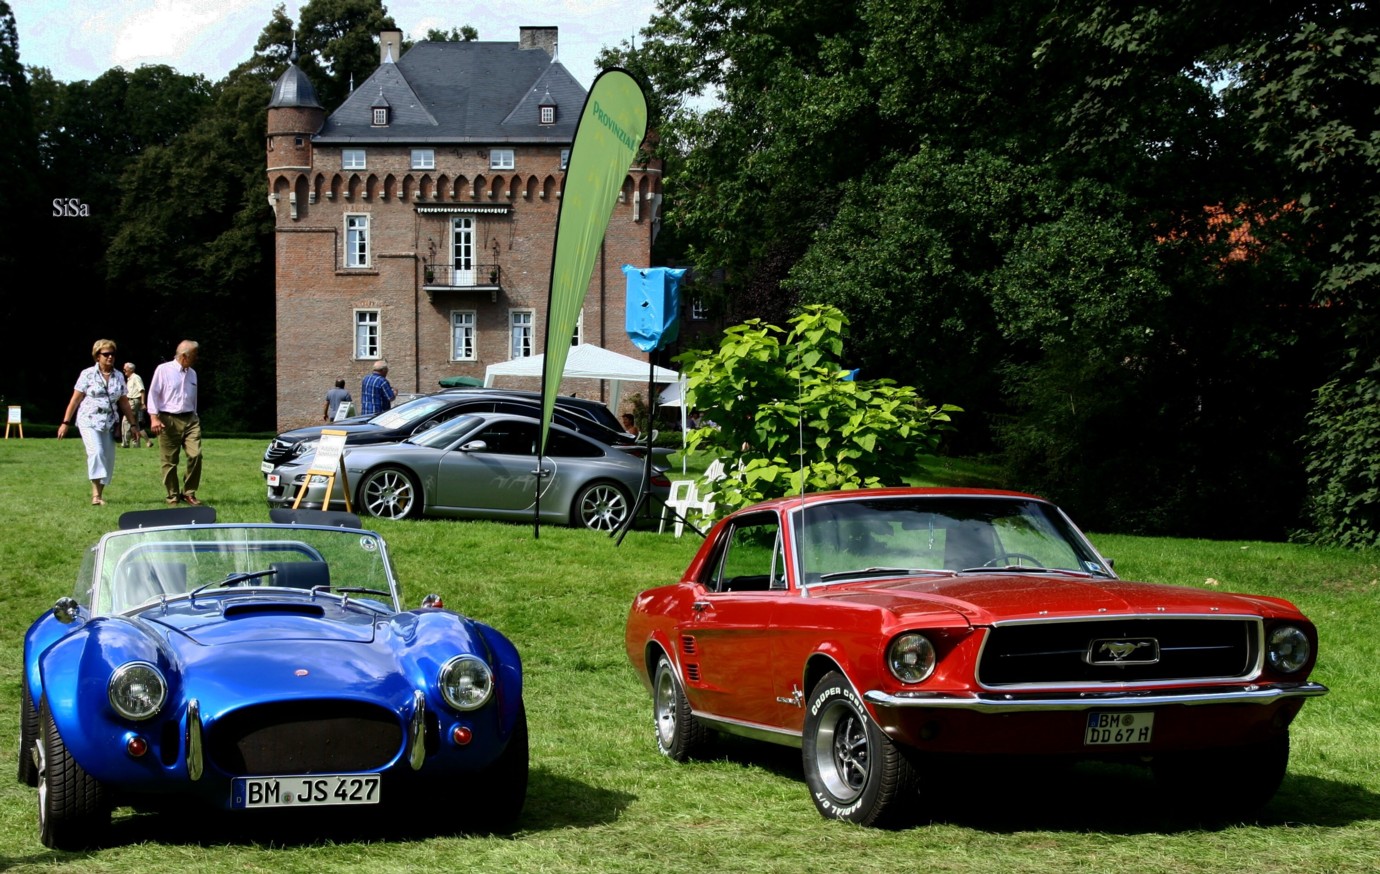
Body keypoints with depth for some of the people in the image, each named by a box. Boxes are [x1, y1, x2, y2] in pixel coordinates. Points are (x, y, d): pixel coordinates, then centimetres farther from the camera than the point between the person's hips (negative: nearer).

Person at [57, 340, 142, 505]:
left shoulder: (119, 377, 10)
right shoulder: (88, 374, 0)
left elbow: (124, 403, 15)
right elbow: (75, 399, 1)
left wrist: (133, 424, 12)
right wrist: (65, 423, -1)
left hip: (109, 424, 4)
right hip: (89, 421, -4)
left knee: (108, 459, 1)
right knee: (96, 452, -21)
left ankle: (99, 494, 12)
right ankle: (96, 494, -22)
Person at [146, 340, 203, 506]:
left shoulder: (192, 373, 15)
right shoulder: (163, 370, -3)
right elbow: (153, 394, -6)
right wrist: (154, 417, -15)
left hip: (189, 419, 5)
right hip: (168, 420, -5)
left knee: (195, 455, -10)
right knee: (169, 461, 0)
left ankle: (189, 493, 3)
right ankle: (173, 496, 11)